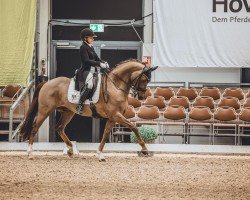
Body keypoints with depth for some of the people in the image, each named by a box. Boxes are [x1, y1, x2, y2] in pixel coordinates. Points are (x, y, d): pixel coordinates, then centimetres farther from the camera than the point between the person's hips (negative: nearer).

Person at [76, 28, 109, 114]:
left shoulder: (91, 47, 19)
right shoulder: (83, 47, -9)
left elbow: (96, 58, 23)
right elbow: (87, 60, -18)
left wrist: (104, 62, 2)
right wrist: (99, 64, -23)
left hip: (94, 70, 10)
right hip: (86, 70, -10)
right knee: (89, 84, -37)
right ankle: (80, 104, -32)